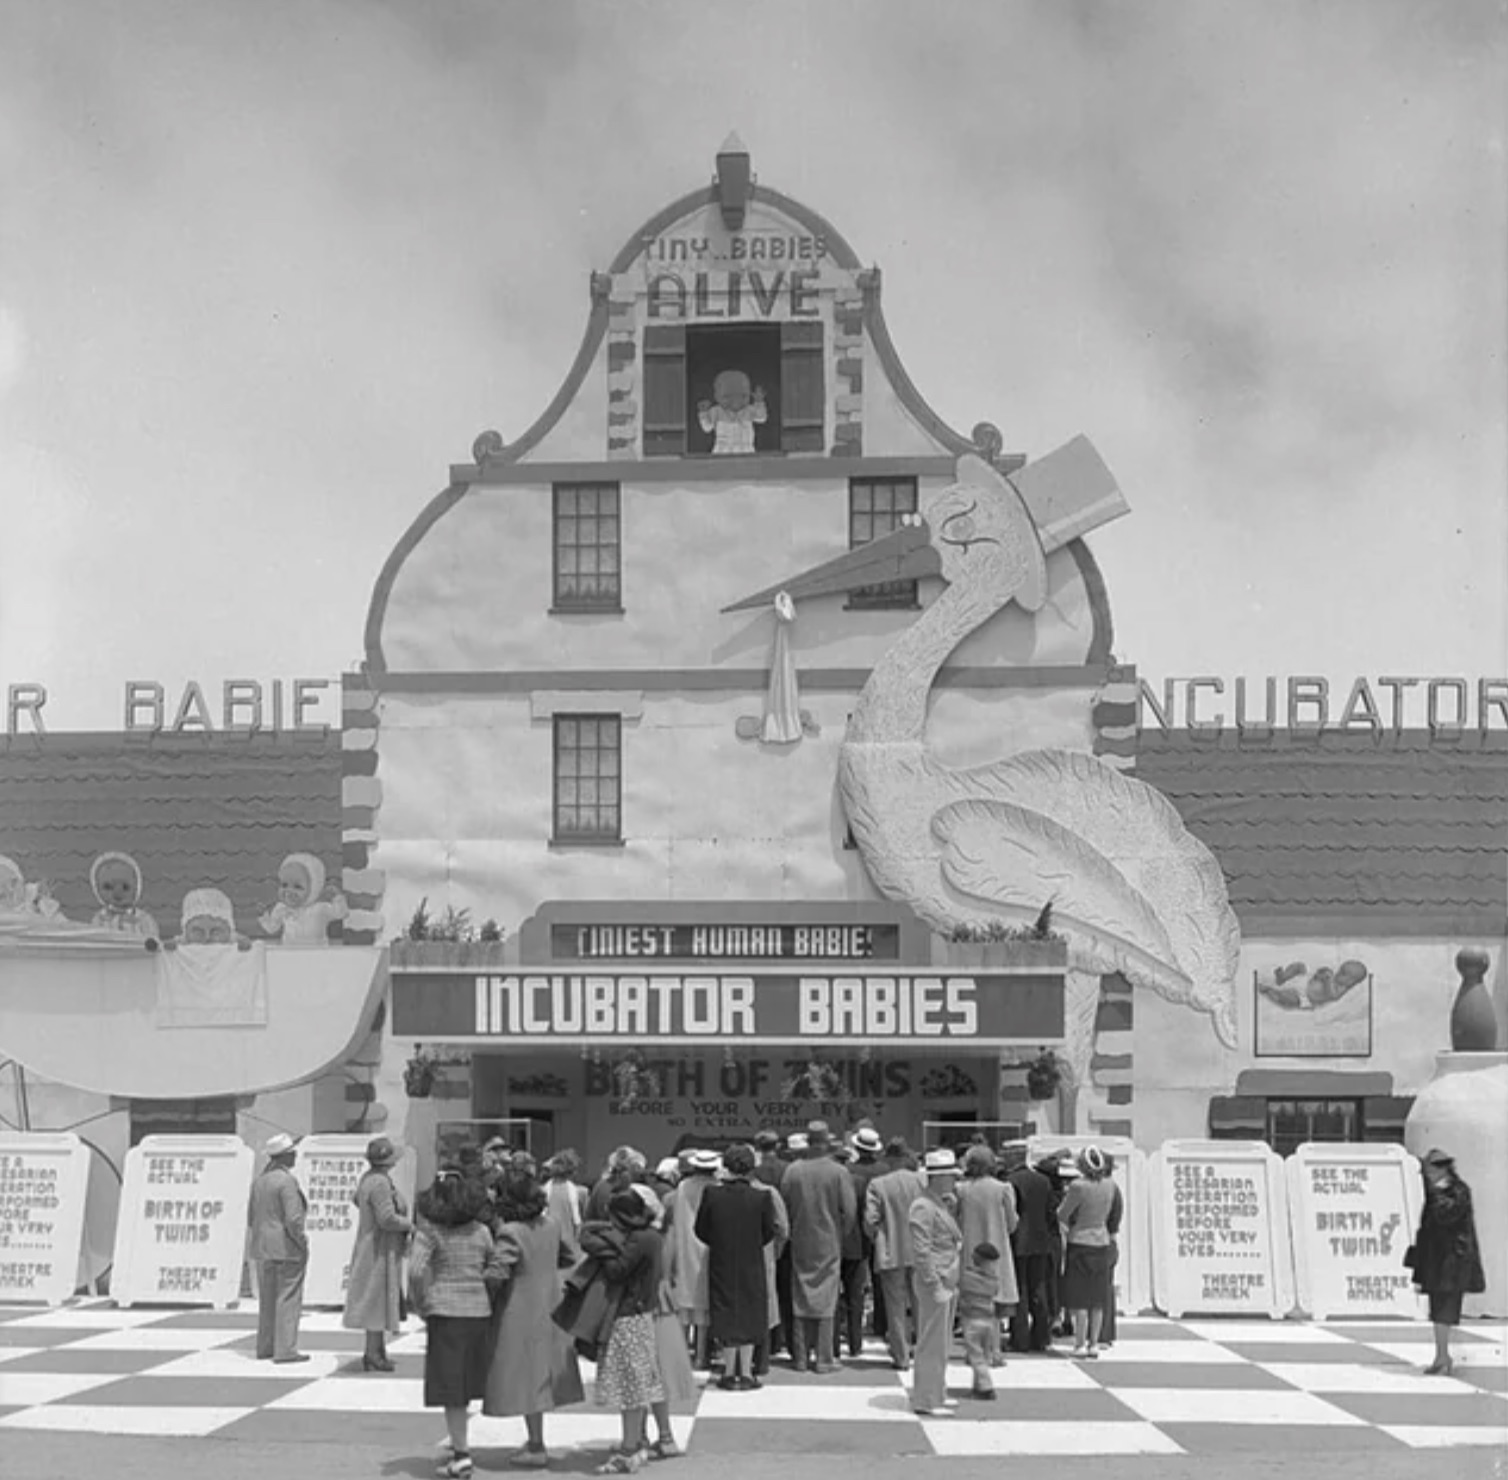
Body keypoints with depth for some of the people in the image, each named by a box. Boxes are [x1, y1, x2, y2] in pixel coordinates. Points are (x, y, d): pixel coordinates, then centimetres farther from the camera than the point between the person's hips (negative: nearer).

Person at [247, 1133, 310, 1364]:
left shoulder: (260, 1181, 10)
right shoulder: (287, 1181, -15)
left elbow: (251, 1217, 14)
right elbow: (293, 1219, -21)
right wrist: (303, 1244, -11)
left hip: (262, 1249, 8)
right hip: (287, 1249, -8)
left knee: (268, 1300, 13)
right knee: (288, 1299, -4)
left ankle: (265, 1348, 16)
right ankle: (285, 1350, -6)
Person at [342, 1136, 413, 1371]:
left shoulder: (369, 1177, 7)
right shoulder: (380, 1183, -24)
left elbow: (356, 1198, 26)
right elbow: (387, 1218, -28)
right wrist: (410, 1224, -13)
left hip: (372, 1246, 10)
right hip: (381, 1249, -10)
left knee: (381, 1300, 16)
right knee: (378, 1299, -6)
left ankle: (378, 1348, 23)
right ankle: (372, 1355, -3)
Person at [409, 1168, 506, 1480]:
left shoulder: (430, 1231, -6)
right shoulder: (481, 1232, 7)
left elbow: (416, 1271, -17)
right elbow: (498, 1272, 6)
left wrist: (420, 1305, -4)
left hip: (446, 1313, -4)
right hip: (479, 1312, 4)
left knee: (451, 1388, 1)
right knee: (464, 1385, 16)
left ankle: (461, 1454, -2)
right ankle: (459, 1447, 23)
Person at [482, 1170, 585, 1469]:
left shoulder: (510, 1233, -19)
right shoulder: (551, 1223, 1)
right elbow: (570, 1256, 10)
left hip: (521, 1312, -7)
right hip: (548, 1307, 7)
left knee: (526, 1376, 0)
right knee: (541, 1374, 16)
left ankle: (536, 1448, 4)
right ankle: (535, 1442, 25)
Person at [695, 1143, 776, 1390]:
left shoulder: (712, 1194, -11)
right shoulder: (761, 1197, -12)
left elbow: (700, 1230, -4)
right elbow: (769, 1231, -4)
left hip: (721, 1265, 1)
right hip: (751, 1265, -1)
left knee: (726, 1316, 10)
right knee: (749, 1316, 10)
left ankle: (730, 1372, 13)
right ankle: (745, 1372, 11)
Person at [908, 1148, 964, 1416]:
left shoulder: (942, 1205, 16)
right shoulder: (922, 1208, -15)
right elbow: (921, 1251, -19)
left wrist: (953, 1282, 19)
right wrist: (935, 1286, -21)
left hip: (948, 1282, 10)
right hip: (934, 1283, -10)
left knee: (941, 1342, 16)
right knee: (932, 1343, -5)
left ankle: (937, 1393, 25)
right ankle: (926, 1401, 0)